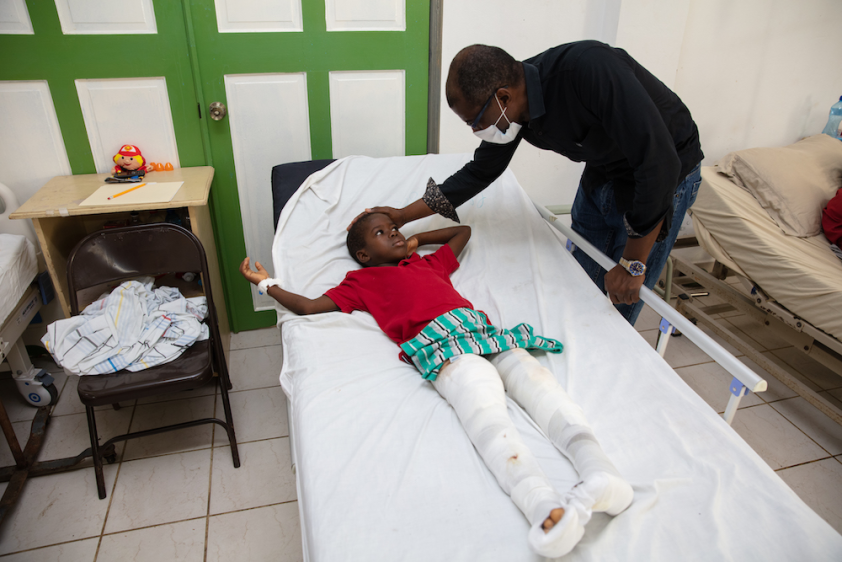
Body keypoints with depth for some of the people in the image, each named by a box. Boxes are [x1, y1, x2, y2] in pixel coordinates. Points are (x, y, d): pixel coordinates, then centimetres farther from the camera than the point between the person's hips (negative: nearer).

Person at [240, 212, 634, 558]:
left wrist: (417, 239, 50)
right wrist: (267, 284, 34)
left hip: (484, 332, 5)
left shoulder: (429, 263, 43)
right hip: (439, 344, -5)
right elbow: (309, 307, 25)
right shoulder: (362, 280, 30)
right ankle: (546, 507, -52)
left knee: (541, 385, -25)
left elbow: (463, 230, 59)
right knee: (486, 414, -32)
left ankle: (600, 473, -44)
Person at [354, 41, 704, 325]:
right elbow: (481, 171, 2)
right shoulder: (514, 107, -14)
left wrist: (632, 264, -28)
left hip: (663, 176, -6)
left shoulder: (590, 69, -37)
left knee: (619, 301, -1)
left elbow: (660, 164, -35)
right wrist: (404, 215, 0)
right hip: (602, 170, 6)